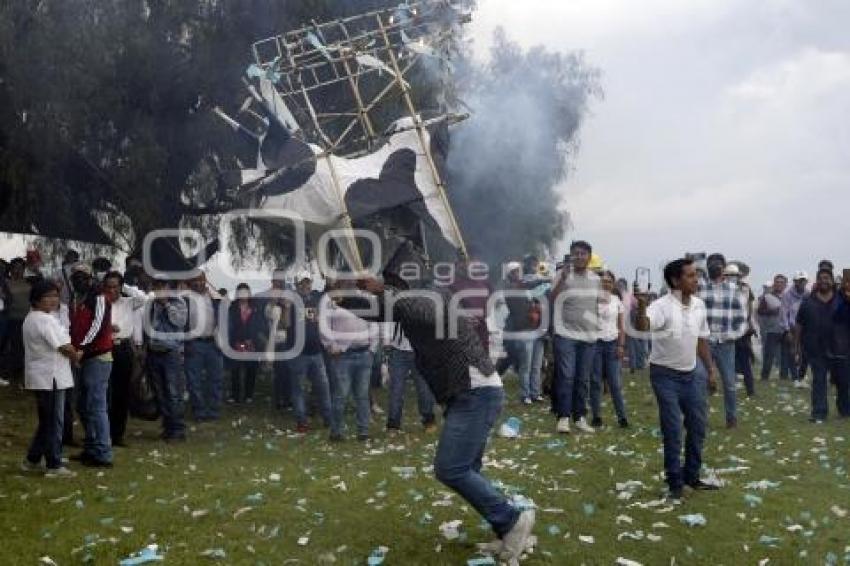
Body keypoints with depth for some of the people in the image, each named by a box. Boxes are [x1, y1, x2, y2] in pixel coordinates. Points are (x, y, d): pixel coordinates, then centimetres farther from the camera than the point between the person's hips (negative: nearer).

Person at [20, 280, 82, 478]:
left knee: (46, 421, 19)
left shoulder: (30, 319, 15)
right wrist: (77, 355, 3)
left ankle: (32, 460, 24)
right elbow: (64, 346, -16)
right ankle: (54, 466, 3)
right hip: (51, 377, -10)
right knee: (54, 423, -3)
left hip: (41, 377, 10)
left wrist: (70, 354, 5)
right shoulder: (46, 320, -18)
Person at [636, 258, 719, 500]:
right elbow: (643, 326, -40)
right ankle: (675, 482, 12)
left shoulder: (699, 305, 1)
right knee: (672, 430, -1)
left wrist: (711, 370, 14)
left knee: (698, 424, 12)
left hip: (692, 373, 7)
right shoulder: (663, 306, -20)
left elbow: (702, 340, 13)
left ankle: (692, 476, 28)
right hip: (666, 375, -7)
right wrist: (641, 306, -59)